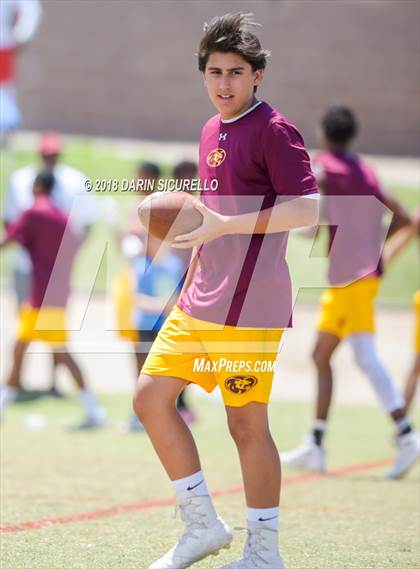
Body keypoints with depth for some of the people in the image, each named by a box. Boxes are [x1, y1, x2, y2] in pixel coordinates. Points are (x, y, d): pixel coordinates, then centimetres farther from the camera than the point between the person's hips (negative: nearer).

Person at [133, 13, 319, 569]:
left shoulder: (272, 130, -11)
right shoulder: (212, 132, 14)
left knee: (247, 424, -4)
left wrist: (223, 225, -24)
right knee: (151, 397, 6)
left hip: (250, 309, -9)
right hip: (199, 304, 9)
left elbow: (308, 208, -20)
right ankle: (203, 523, 15)